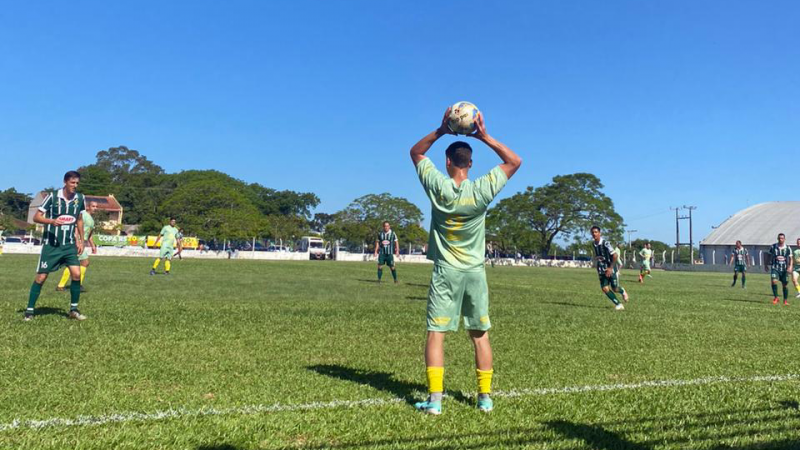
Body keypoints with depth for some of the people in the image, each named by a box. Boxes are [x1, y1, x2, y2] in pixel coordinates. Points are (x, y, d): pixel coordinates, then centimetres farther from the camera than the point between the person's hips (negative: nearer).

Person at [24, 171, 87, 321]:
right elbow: (36, 217, -10)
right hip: (51, 244, -3)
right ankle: (29, 311, 12)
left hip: (69, 244, 3)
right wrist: (52, 221, -28)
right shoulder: (52, 196, -12)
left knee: (76, 274, -8)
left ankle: (74, 309, 6)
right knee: (41, 277, -2)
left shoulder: (80, 198, 0)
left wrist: (81, 240, 12)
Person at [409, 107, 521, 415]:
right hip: (475, 271, 2)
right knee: (480, 335, 10)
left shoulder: (437, 186, -8)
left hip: (445, 271, -1)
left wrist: (440, 130, -1)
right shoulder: (482, 190, -9)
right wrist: (485, 137, -2)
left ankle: (434, 399, -4)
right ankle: (485, 397, 16)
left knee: (436, 334, 1)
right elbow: (515, 162, 5)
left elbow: (416, 152, 8)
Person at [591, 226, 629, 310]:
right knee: (604, 288, -9)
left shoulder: (605, 243, -16)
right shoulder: (594, 245, 5)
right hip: (602, 270, 5)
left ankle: (623, 291, 36)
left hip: (611, 269, -5)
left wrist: (610, 268, -19)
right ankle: (618, 304, 3)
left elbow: (615, 255, -18)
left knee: (615, 289, -1)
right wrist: (596, 258, 1)